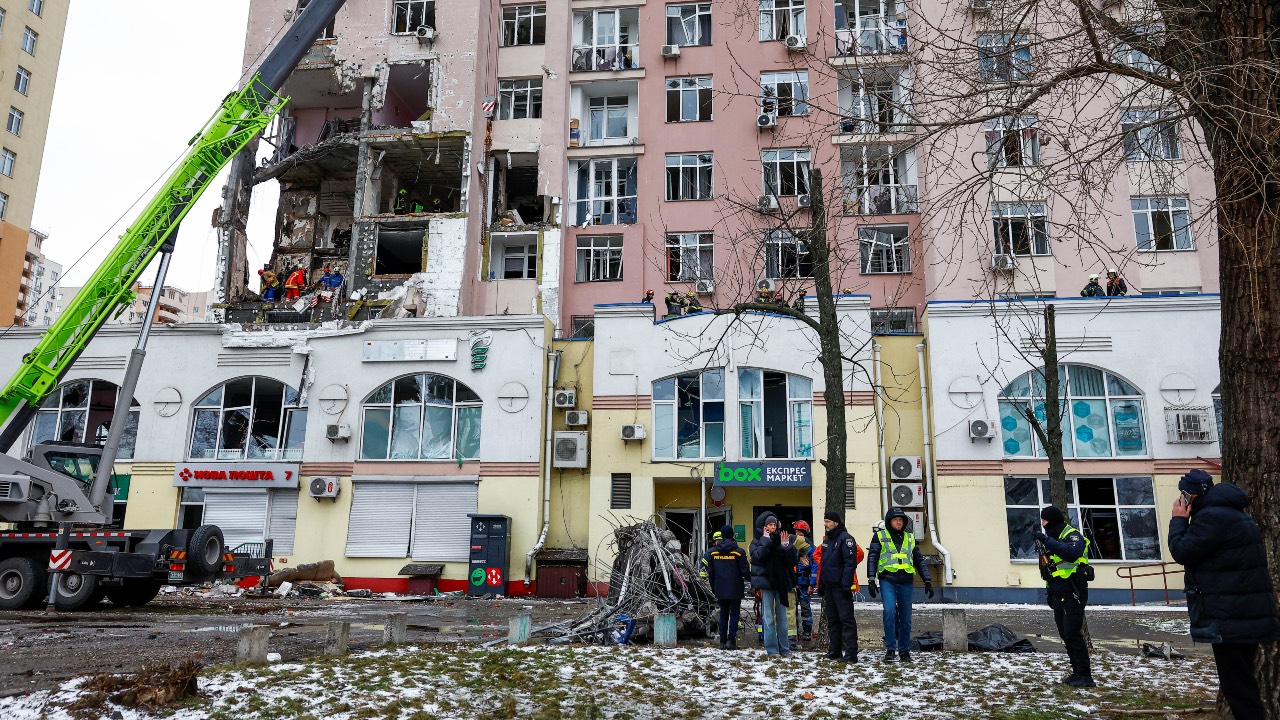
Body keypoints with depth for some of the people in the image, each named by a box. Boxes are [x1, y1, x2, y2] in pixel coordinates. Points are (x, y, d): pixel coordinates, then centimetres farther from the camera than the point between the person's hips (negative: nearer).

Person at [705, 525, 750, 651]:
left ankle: (723, 641, 12)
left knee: (723, 614, 13)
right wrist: (749, 579, 14)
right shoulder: (738, 552, -9)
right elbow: (745, 571, -8)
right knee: (734, 614, 4)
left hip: (720, 590, 3)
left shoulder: (712, 552, 2)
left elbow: (710, 573, 7)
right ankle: (731, 640, -4)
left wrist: (713, 588, 16)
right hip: (735, 590, -3)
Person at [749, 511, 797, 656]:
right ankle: (772, 649, 3)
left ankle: (784, 648, 16)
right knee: (768, 618, -2)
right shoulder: (757, 542, 2)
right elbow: (757, 556, -19)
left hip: (780, 582, 3)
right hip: (766, 581, -3)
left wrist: (786, 545, -9)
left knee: (782, 617, 9)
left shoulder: (781, 539, 9)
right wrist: (766, 540, -14)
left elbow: (792, 561, 3)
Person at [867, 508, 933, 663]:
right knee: (889, 612, -19)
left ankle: (904, 650, 18)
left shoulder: (910, 538, 16)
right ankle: (890, 649, -9)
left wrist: (927, 581, 13)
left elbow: (920, 560, 19)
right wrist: (871, 580, -8)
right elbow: (872, 558, 1)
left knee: (905, 617, 6)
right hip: (887, 580, -3)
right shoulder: (880, 536, 6)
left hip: (906, 582, 3)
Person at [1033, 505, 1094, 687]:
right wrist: (1050, 591, 19)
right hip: (1058, 595, 9)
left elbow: (1071, 553, -34)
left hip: (1072, 594, -9)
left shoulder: (1073, 536, -11)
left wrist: (1046, 540, -33)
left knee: (1073, 635, -10)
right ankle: (1077, 672, 18)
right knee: (1065, 636, 10)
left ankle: (1085, 676, -5)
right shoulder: (1051, 538, 15)